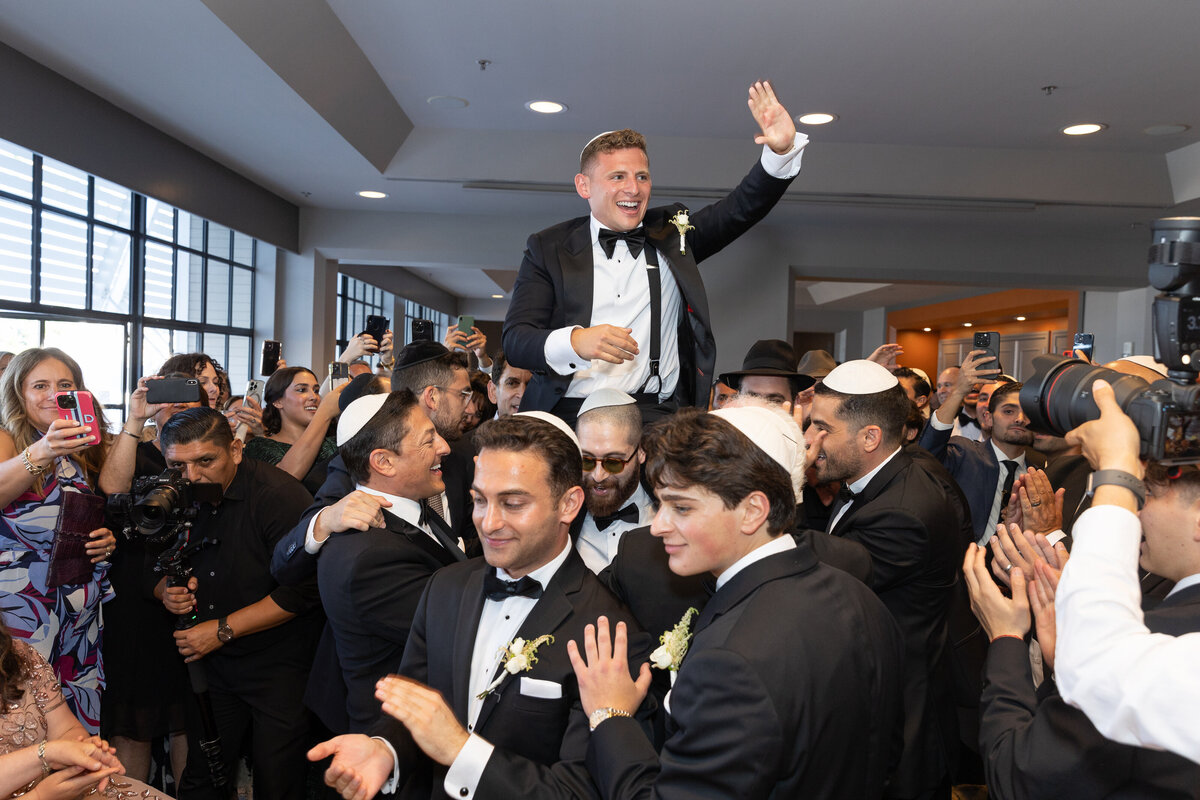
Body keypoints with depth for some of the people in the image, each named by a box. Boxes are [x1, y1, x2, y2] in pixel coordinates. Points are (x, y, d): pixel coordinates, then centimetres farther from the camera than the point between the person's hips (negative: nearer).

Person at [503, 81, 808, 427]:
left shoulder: (671, 234, 15)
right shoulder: (549, 248, 7)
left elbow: (744, 207, 7)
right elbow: (515, 339, -2)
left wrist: (783, 149, -11)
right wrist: (575, 341, -22)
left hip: (656, 416, 2)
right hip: (568, 414, -1)